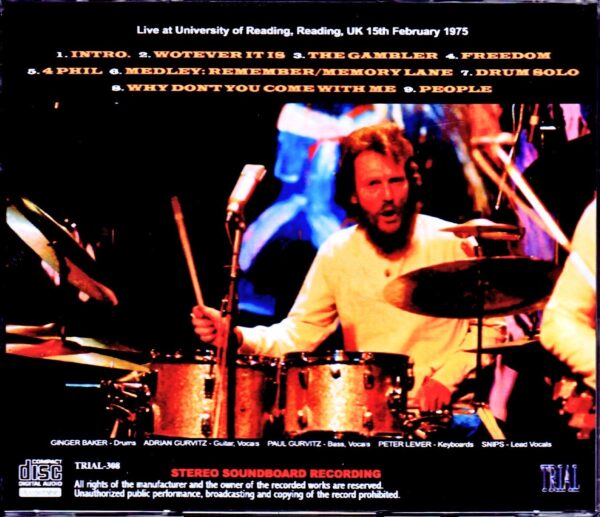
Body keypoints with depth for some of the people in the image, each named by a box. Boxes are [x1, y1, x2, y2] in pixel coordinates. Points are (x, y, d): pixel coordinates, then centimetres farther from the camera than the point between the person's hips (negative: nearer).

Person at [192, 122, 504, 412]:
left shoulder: (452, 244, -6)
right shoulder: (336, 253, 2)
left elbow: (490, 326, 2)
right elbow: (299, 333, 4)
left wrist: (447, 376, -11)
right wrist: (238, 336, -13)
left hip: (442, 407, -1)